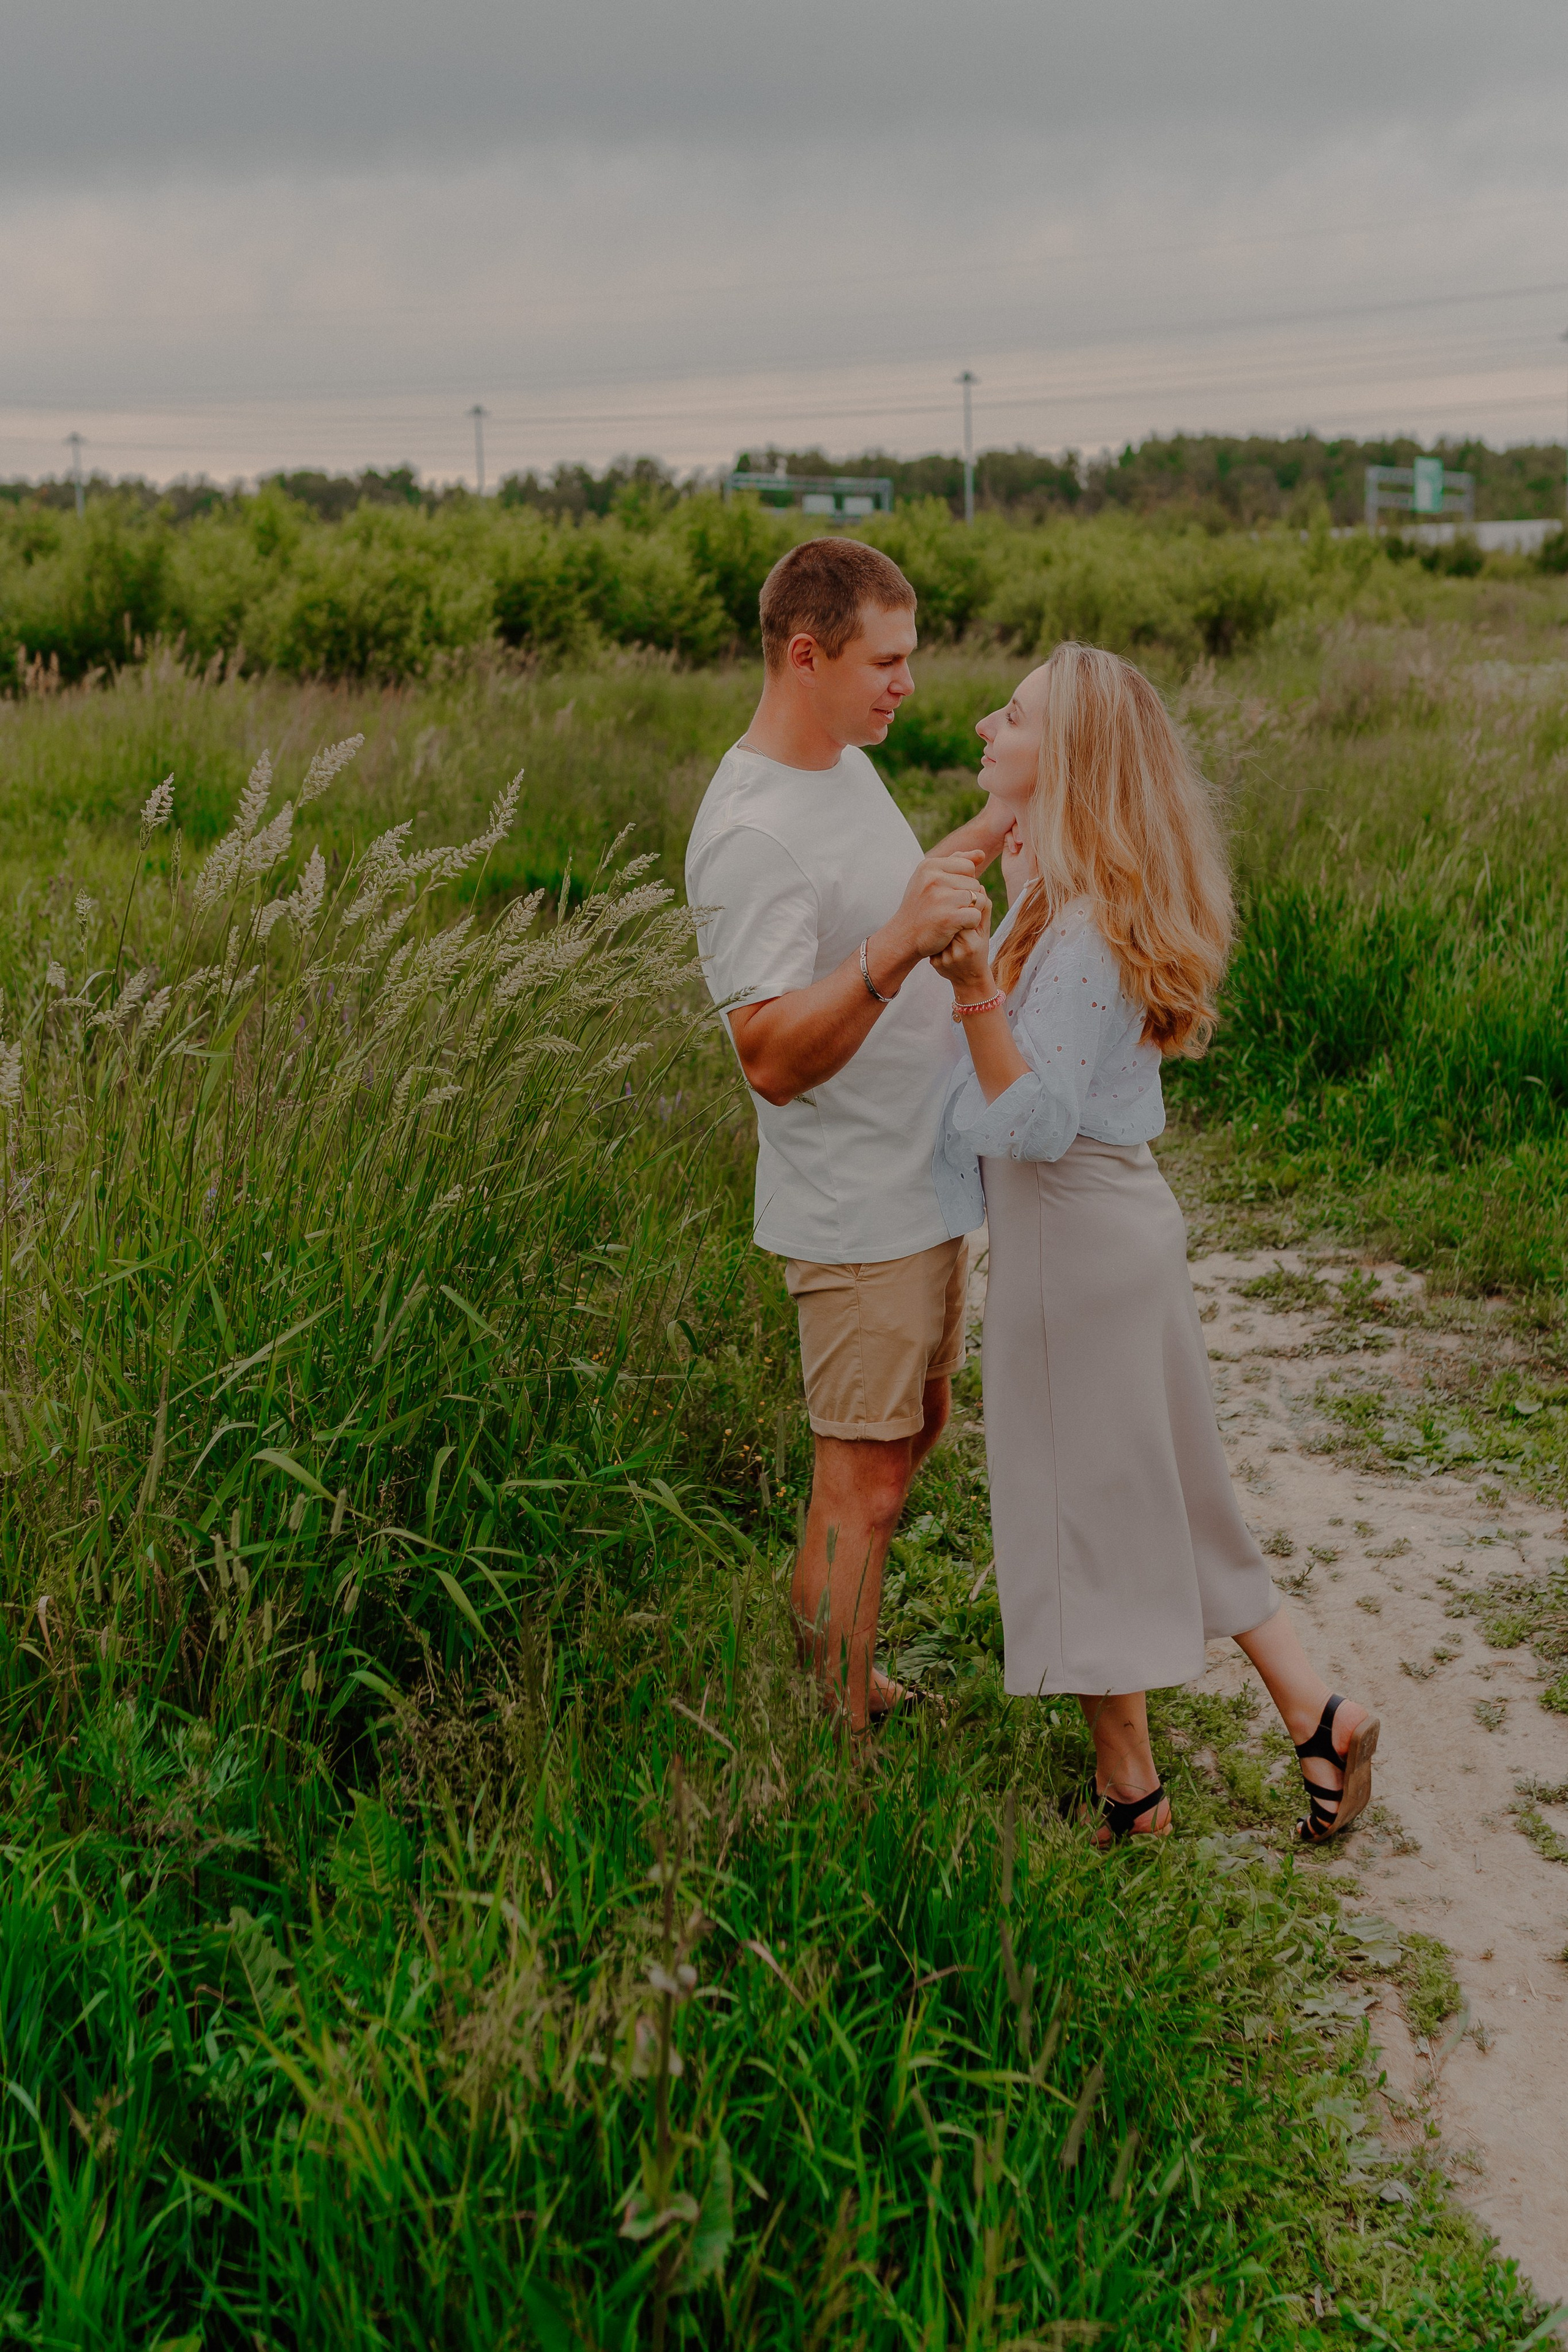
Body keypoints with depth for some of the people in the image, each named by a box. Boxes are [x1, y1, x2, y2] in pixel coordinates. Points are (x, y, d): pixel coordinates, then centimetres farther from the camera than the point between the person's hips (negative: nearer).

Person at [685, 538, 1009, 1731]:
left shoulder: (848, 763, 6)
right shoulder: (750, 833, -26)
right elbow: (774, 1059, -33)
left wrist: (996, 831, 22)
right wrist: (898, 948, -44)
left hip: (929, 1185, 10)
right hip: (859, 1216, -10)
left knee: (907, 1439, 22)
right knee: (862, 1485, 0)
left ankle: (819, 1669, 37)